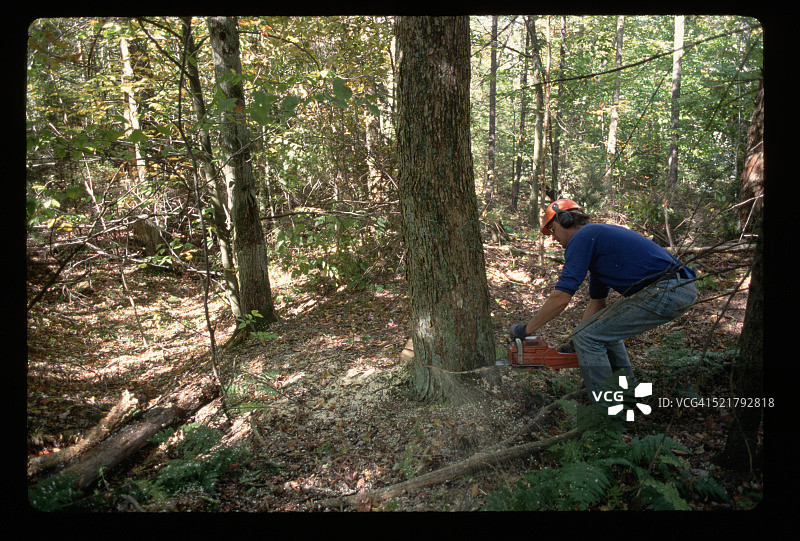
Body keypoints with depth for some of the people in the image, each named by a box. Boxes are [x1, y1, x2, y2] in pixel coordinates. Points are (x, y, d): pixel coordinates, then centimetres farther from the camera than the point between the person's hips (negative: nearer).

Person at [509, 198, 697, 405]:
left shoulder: (582, 237, -6)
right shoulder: (599, 234, 24)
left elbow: (561, 298, -13)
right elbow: (597, 302, 27)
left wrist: (526, 330, -2)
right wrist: (576, 342, 29)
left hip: (665, 293, -10)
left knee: (587, 336, -5)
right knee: (604, 326, 24)